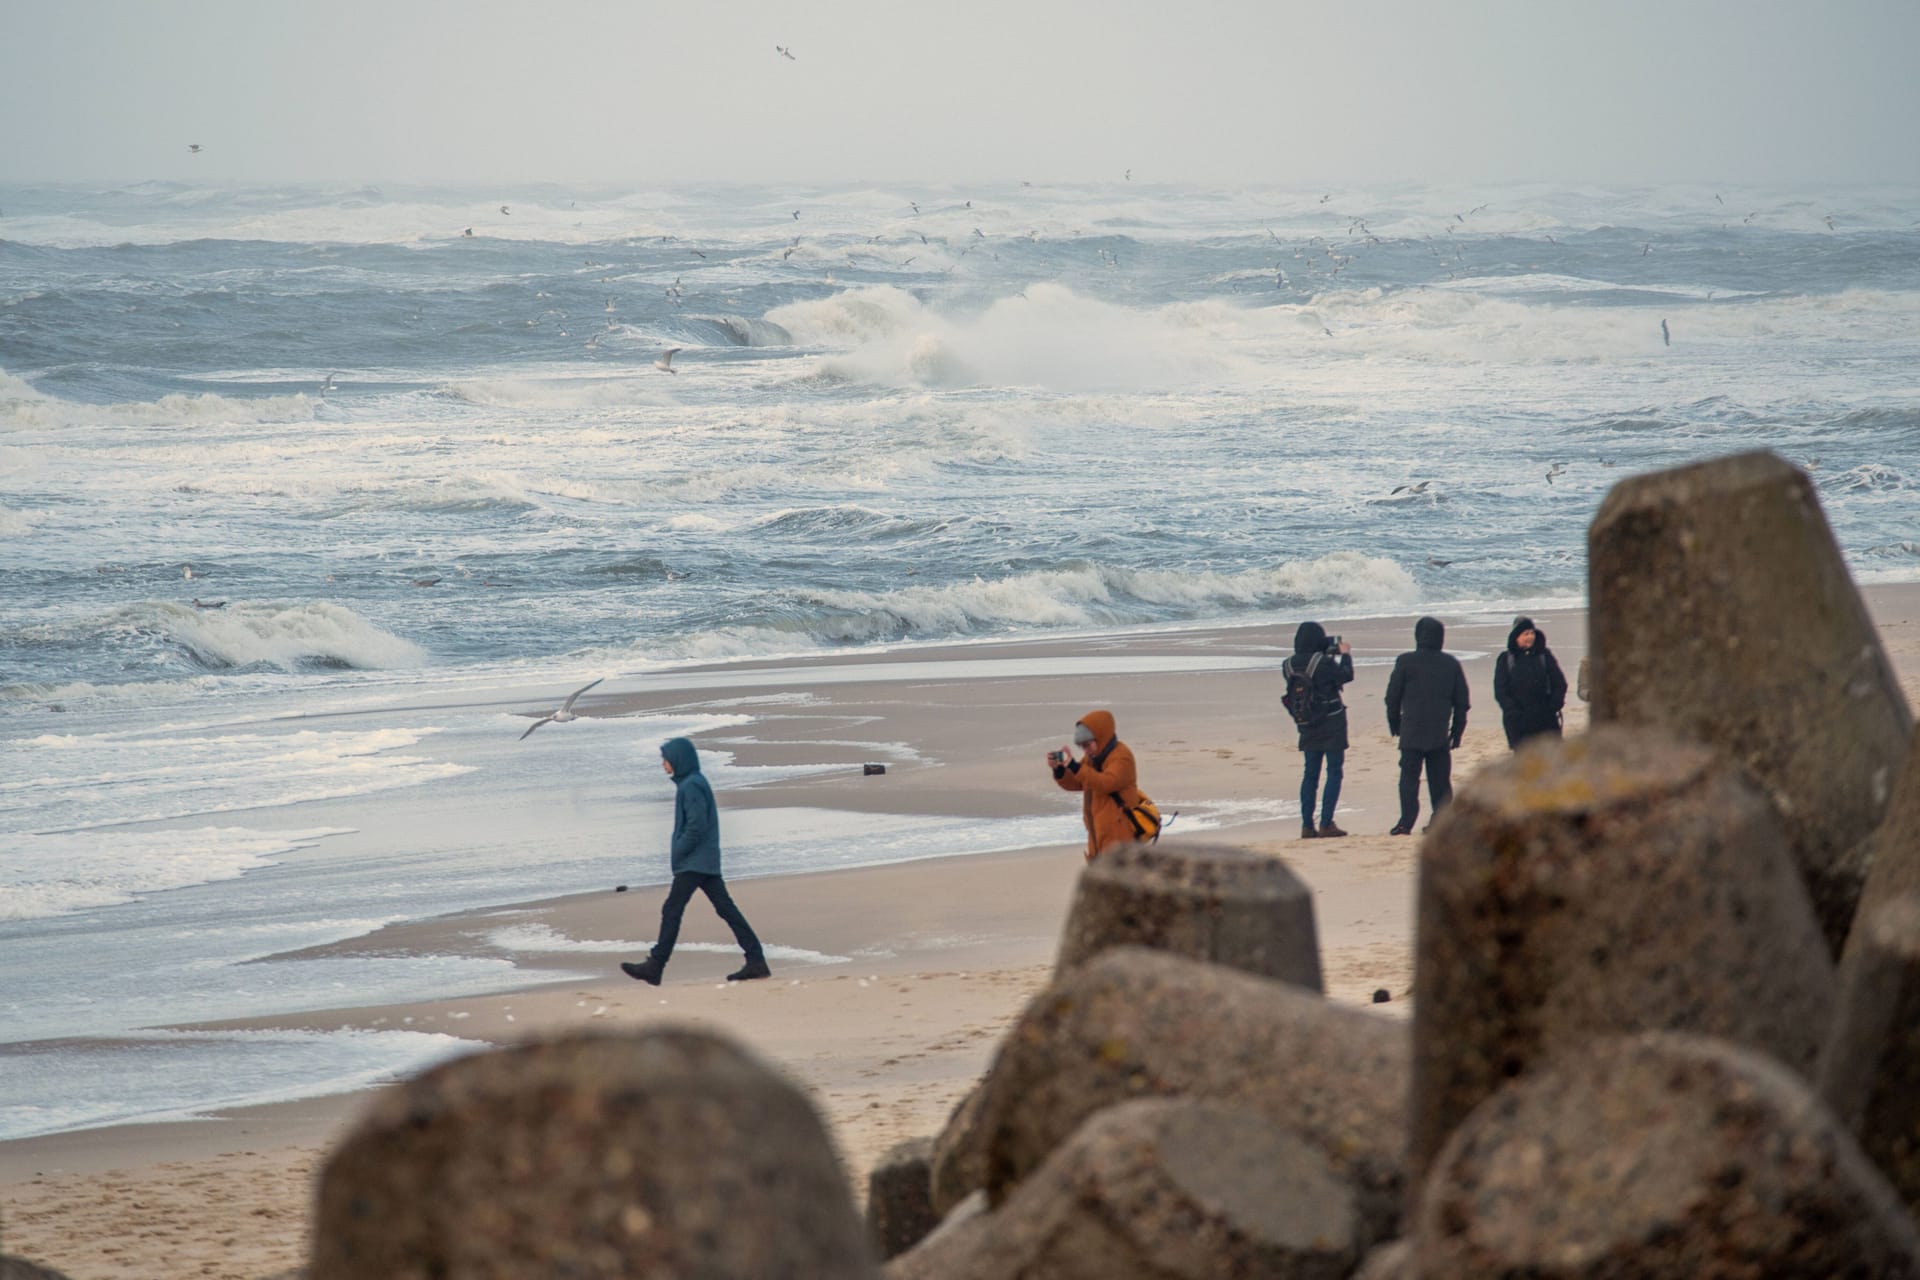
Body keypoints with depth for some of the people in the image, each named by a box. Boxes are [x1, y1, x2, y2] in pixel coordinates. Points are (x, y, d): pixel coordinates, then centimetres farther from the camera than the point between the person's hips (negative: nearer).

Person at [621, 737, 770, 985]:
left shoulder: (691, 786, -16)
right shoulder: (692, 783, 16)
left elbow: (696, 826, -22)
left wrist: (678, 852, -13)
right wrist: (678, 850, 15)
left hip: (693, 863, -10)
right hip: (708, 861, 10)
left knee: (671, 911, -5)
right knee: (726, 909, 6)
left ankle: (654, 967, -2)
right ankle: (756, 962, 3)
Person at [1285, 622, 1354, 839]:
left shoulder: (1289, 666, -2)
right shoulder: (1324, 663, -18)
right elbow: (1346, 675, -7)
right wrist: (1346, 654, 10)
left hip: (1308, 727, 5)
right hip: (1332, 723, -5)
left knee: (1310, 773, 12)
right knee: (1334, 772, 1)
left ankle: (1307, 825, 9)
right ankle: (1326, 824, -5)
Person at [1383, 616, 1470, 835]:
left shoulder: (1405, 662, -5)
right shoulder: (1451, 664, 5)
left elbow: (1392, 696, -1)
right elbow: (1461, 700, 9)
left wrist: (1394, 724, 13)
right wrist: (1457, 731, 17)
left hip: (1411, 733, -3)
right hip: (1440, 733, 3)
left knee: (1409, 778, -1)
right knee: (1440, 780, 9)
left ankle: (1406, 821, -11)